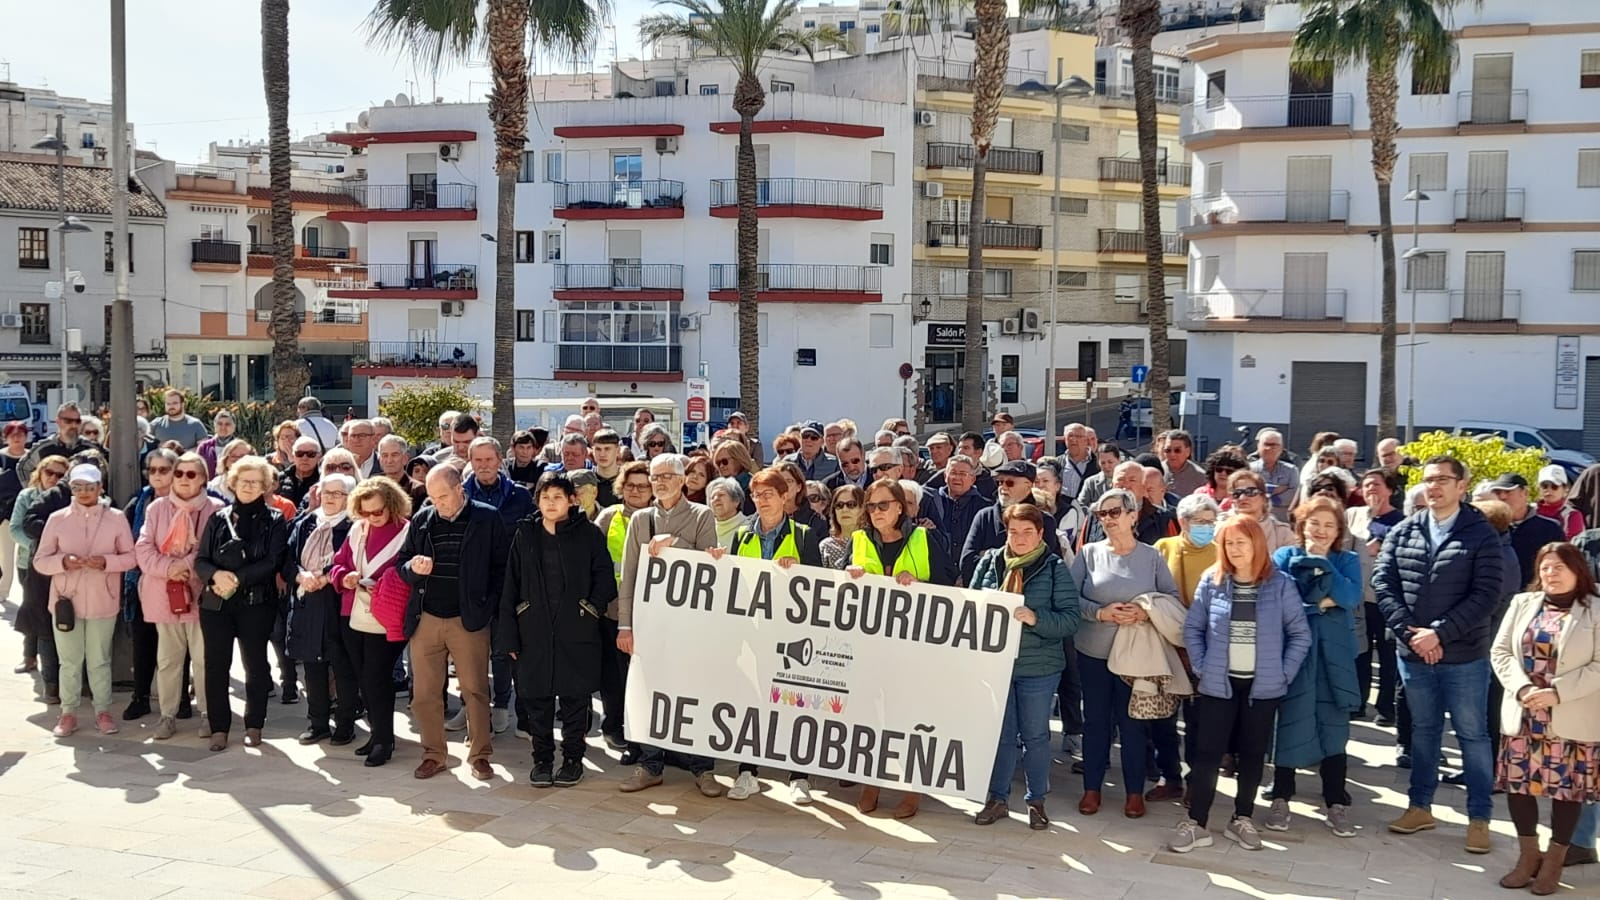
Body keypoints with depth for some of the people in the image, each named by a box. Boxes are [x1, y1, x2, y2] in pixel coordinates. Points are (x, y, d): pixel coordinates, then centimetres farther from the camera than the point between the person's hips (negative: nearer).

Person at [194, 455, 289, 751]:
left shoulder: (274, 520, 2)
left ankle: (254, 726, 16)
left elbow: (271, 563, -7)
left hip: (257, 603, -2)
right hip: (216, 602, 2)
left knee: (255, 664, 4)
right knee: (216, 665, 1)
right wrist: (217, 575, -14)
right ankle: (219, 728, 9)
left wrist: (237, 579, -16)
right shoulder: (218, 518, 10)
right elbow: (201, 560, 6)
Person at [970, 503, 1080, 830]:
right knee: (1000, 733, 11)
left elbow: (1070, 618, -10)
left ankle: (1036, 800, 23)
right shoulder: (989, 562, 4)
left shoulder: (1055, 568, -4)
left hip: (1038, 667, -2)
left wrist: (1035, 618, -24)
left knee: (1035, 735, 9)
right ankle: (998, 797, 23)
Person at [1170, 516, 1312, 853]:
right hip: (1218, 684, 0)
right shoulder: (1211, 582, -2)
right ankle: (1195, 823, 5)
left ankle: (1242, 819, 24)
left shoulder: (1281, 585, -4)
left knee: (1252, 754, 11)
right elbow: (1192, 628, 4)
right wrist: (1201, 667, -4)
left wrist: (1283, 673, -6)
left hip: (1262, 686, 0)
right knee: (1207, 753, -2)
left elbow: (1300, 634, 0)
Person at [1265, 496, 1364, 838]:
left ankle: (1336, 803, 13)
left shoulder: (1348, 561, 9)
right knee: (1290, 724, 0)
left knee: (1333, 727, 3)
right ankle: (1281, 798, 12)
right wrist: (1321, 603, -12)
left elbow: (1351, 597, -10)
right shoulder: (1285, 556, 6)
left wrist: (1321, 561, -11)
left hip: (1334, 655, 1)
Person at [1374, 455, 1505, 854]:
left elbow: (1486, 594, -13)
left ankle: (1479, 817, 17)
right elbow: (1382, 582, -1)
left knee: (1472, 735, 7)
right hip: (1413, 653, 3)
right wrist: (1411, 632, -12)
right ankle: (1420, 806, 28)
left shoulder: (1481, 534, -7)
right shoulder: (1403, 532, 3)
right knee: (1423, 731, 16)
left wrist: (1440, 633, -18)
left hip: (1465, 656, -3)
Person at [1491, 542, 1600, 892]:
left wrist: (1557, 692, -20)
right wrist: (1522, 688, -13)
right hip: (1522, 714, 4)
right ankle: (1529, 855, 23)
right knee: (1519, 782, 7)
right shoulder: (1523, 603, 7)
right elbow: (1500, 651, 4)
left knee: (1567, 788, 4)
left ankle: (1554, 861, 19)